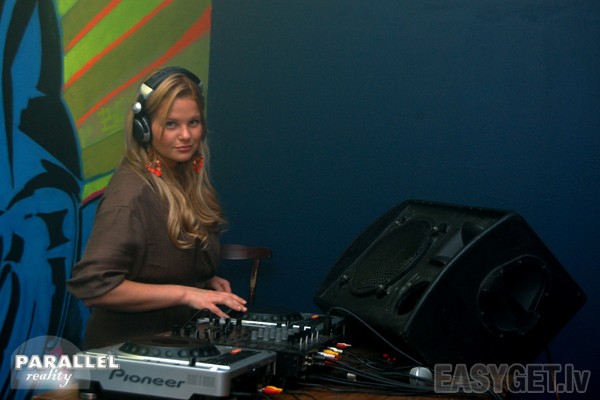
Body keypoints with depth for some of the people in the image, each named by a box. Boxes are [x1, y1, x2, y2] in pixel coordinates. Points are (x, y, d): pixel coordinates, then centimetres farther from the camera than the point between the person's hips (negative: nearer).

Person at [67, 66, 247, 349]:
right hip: (126, 347, -8)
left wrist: (207, 281, 8)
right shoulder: (132, 193, -17)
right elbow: (92, 285, -24)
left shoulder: (188, 178, 10)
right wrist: (185, 293, -21)